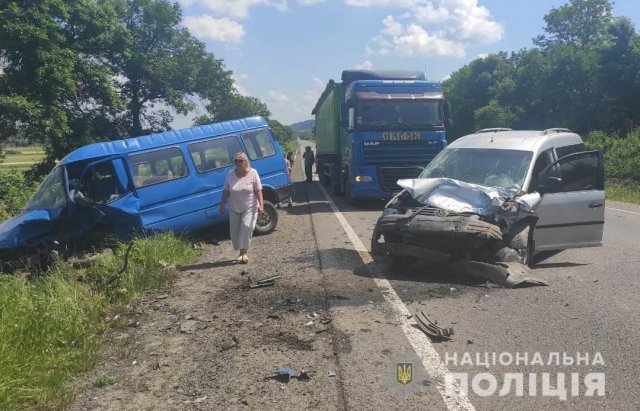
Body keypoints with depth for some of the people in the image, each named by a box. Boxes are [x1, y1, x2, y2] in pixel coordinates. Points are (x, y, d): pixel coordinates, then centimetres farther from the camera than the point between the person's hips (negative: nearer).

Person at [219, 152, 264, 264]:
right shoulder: (230, 175, -1)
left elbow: (258, 191, -9)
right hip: (234, 209, 4)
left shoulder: (253, 173, -8)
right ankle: (241, 253, 19)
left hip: (250, 208, -3)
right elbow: (226, 191, 6)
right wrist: (222, 205, 3)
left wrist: (261, 205, -18)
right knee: (235, 231, 4)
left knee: (246, 227, -19)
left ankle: (244, 253, -15)